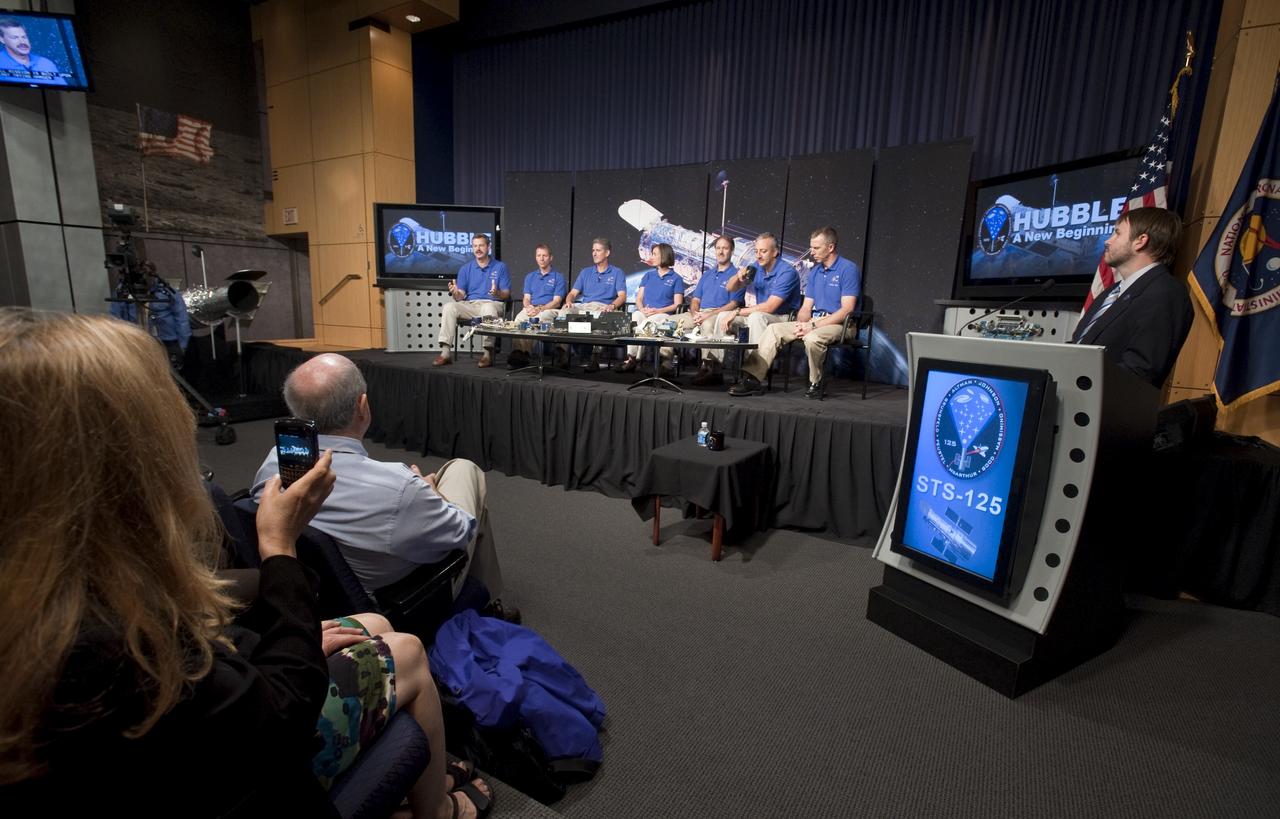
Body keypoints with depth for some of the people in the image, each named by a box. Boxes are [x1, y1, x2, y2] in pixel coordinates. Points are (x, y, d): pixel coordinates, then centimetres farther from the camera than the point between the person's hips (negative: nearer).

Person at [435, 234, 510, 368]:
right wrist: (455, 293, -16)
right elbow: (461, 297, 9)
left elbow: (506, 294, 2)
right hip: (470, 305, 3)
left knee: (488, 308, -38)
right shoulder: (465, 268, 15)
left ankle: (488, 353, -36)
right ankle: (445, 352, -30)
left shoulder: (500, 267, 8)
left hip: (493, 304, -3)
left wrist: (497, 293, -22)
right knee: (449, 307, -24)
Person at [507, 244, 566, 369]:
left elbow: (556, 302, 1)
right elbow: (526, 298, 17)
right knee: (519, 318, -32)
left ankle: (523, 353, -41)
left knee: (539, 318, -39)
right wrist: (529, 307, -8)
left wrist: (539, 309, -14)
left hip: (550, 310, -3)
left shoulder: (558, 277, 12)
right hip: (531, 308, 4)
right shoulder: (530, 277, 26)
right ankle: (518, 351, -46)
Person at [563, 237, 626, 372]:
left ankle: (595, 358, -37)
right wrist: (569, 301, -8)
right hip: (584, 306, 4)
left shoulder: (617, 273, 12)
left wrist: (612, 306, -24)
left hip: (603, 308, -4)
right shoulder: (585, 272, 25)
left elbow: (622, 296, -2)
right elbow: (573, 293, 17)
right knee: (565, 310, -28)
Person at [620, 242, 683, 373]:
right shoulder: (648, 274, 22)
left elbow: (677, 304, 1)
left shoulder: (676, 278, 10)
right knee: (634, 318, -34)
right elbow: (639, 298, 17)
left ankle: (632, 359, -31)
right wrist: (642, 309, -7)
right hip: (643, 312, 3)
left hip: (664, 314, -3)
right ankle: (631, 359, -39)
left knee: (646, 324, -37)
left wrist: (657, 311, -13)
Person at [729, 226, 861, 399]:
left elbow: (847, 309, -15)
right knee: (774, 329, -11)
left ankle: (816, 383, -14)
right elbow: (806, 307, 13)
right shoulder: (815, 272, 16)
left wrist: (814, 324, -20)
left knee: (812, 338, -38)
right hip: (814, 322, 7)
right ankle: (752, 377, -19)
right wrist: (800, 324, -10)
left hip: (838, 324, -7)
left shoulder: (849, 269, -8)